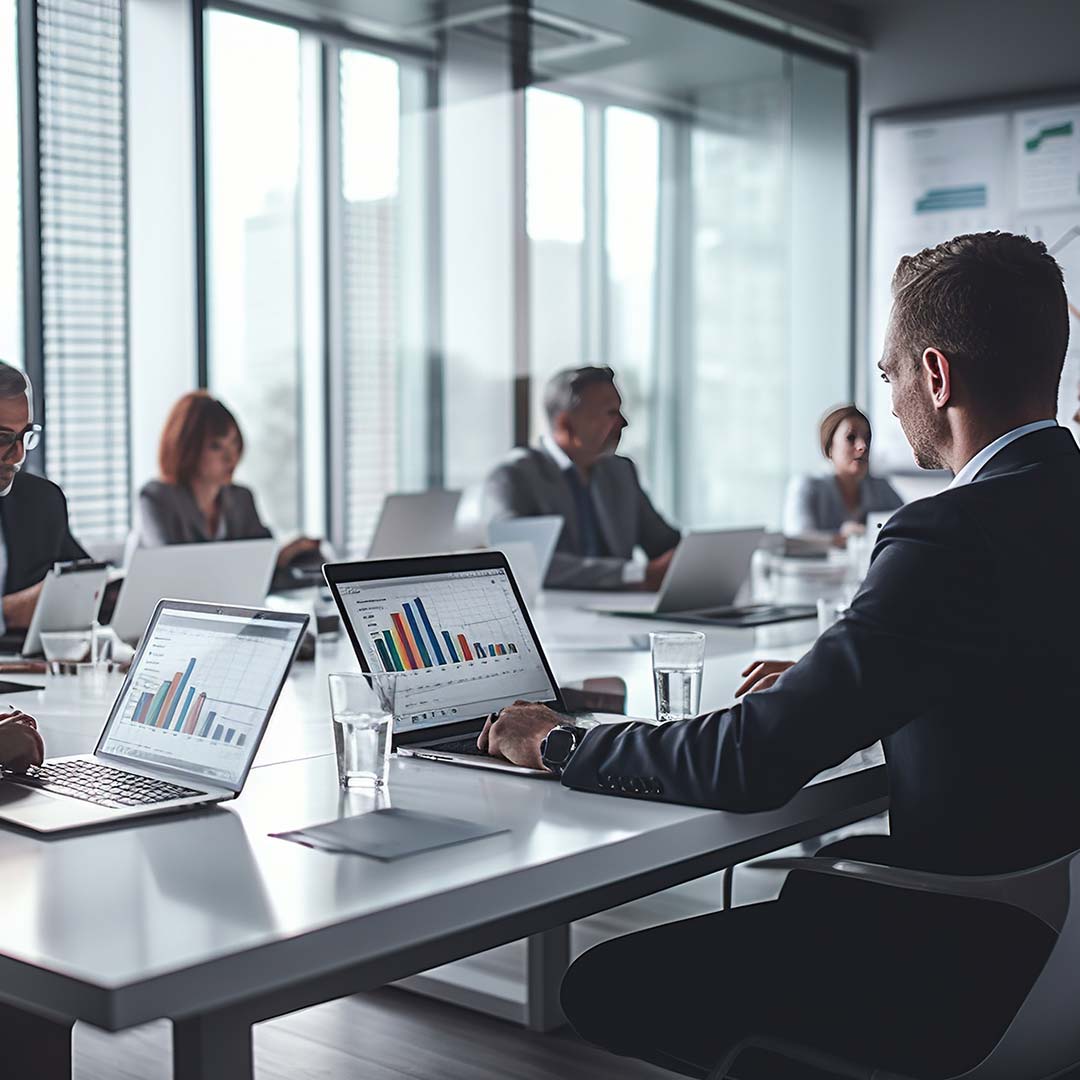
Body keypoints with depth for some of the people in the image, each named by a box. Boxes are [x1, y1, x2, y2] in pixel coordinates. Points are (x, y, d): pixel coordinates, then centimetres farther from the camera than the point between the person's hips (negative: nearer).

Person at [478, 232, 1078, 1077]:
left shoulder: (951, 537, -24)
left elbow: (750, 764, -23)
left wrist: (559, 745, -8)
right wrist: (827, 683, 16)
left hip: (972, 968, -9)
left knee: (605, 989, -2)